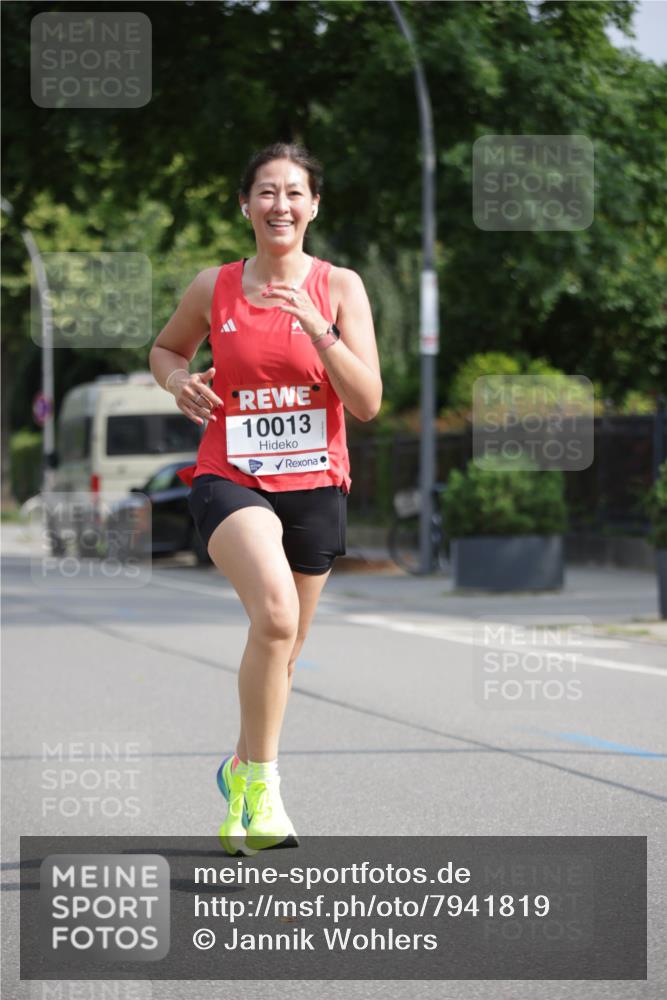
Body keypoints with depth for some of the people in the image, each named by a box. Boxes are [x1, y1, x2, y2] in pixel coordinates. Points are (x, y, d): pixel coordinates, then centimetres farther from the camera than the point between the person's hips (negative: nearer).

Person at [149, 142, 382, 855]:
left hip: (315, 483, 2)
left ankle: (241, 770, 40)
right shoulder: (213, 288, 1)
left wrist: (316, 328, -20)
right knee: (276, 614, -29)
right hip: (229, 479, -2)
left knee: (281, 649, 14)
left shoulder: (340, 287, -1)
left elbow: (368, 403, -8)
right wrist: (179, 380, -2)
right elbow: (165, 347, 20)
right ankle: (262, 781, -17)